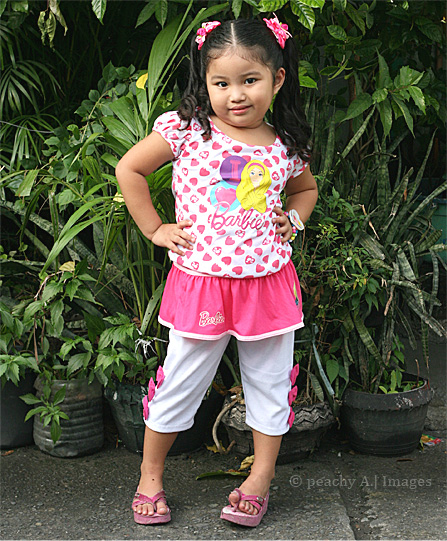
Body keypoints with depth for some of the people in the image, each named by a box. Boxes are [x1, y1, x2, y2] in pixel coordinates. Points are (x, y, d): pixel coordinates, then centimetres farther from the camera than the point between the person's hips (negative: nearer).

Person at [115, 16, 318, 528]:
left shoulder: (285, 149, 2)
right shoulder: (185, 130, -6)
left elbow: (306, 188, 24)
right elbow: (128, 169, 2)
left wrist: (293, 219, 5)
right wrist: (154, 228, -1)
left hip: (268, 282, 3)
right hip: (201, 281, -2)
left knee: (271, 384, 11)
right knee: (178, 384, 7)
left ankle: (259, 482, 29)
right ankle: (150, 476, 26)